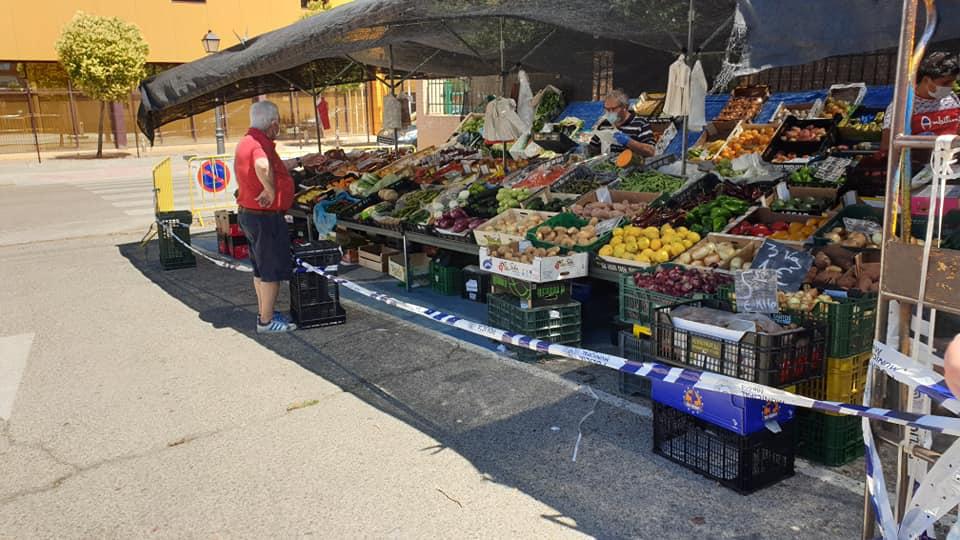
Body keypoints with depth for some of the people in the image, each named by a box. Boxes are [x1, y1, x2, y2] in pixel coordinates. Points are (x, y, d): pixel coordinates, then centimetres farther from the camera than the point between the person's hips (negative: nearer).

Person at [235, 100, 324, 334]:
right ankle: (266, 321, 10)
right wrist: (270, 191, -31)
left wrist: (300, 161, 31)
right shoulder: (261, 143, -22)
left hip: (249, 215, 10)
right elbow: (263, 166, -45)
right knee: (272, 270, 1)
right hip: (266, 217, -10)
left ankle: (264, 313, 32)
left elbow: (275, 167, 26)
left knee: (261, 268, 20)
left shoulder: (247, 141, 12)